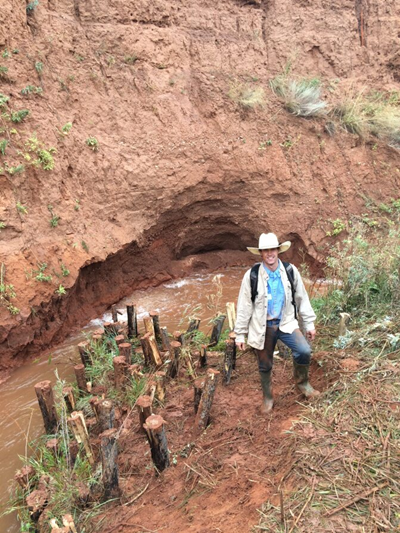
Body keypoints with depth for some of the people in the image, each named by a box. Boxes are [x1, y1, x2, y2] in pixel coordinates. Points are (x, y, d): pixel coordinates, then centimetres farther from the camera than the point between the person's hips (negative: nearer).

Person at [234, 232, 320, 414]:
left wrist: (309, 324, 6)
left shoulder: (290, 271, -7)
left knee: (304, 351, -19)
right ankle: (267, 397, 38)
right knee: (265, 366, 11)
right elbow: (244, 306, -6)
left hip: (286, 323, 1)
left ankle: (302, 382, 13)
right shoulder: (251, 275, -12)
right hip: (262, 327, -1)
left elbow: (302, 298, 3)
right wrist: (240, 334, -2)